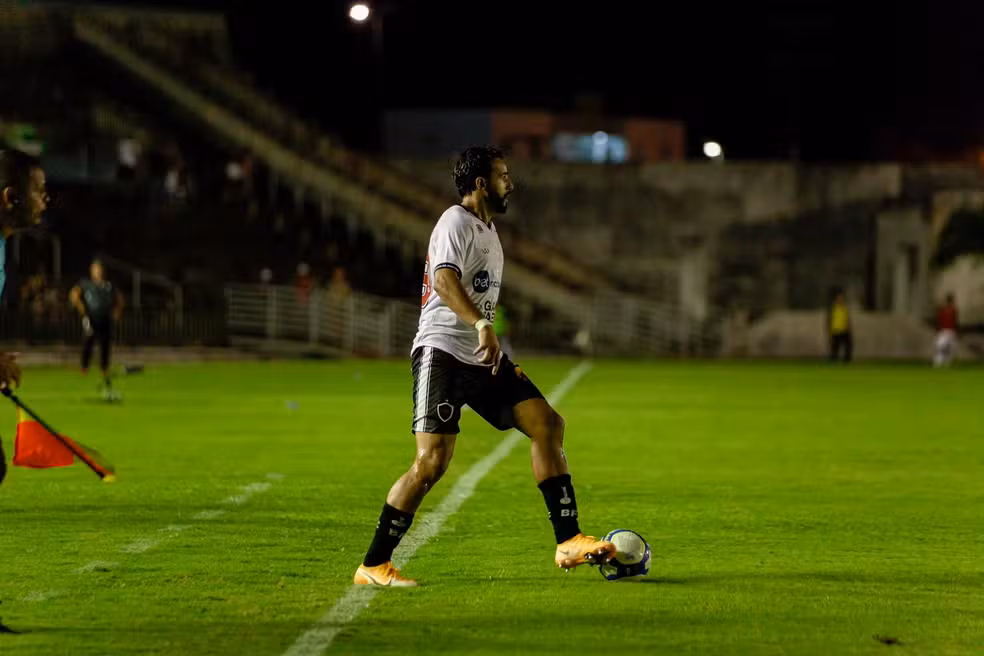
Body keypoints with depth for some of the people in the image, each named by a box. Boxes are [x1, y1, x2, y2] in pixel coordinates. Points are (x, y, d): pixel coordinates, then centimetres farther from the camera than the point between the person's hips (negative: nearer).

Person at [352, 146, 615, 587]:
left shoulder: (486, 229, 21)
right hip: (443, 352, -9)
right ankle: (372, 567, -8)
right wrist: (483, 326, -43)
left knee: (547, 424, -2)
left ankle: (568, 542, -2)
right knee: (432, 460, -16)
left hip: (482, 357, 9)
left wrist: (498, 354, 29)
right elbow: (444, 281, -28)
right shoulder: (456, 222, -10)